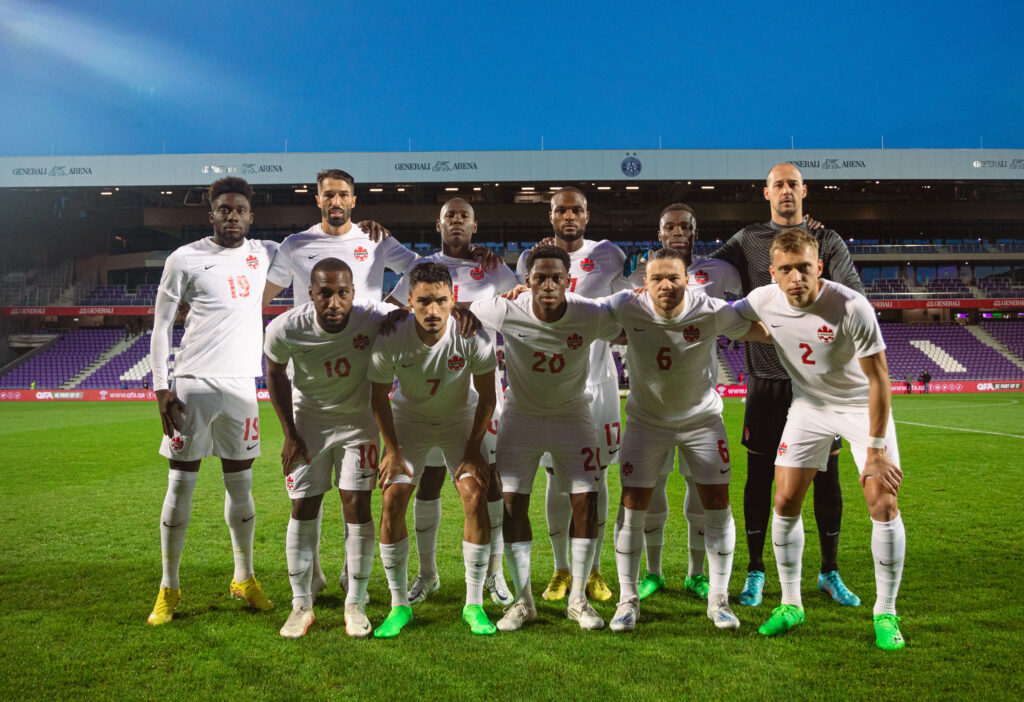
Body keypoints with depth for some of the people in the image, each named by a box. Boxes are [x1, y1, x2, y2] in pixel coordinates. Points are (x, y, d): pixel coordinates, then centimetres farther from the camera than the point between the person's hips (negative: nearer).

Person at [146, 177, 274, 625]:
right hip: (193, 384, -3)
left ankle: (245, 579, 24)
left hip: (241, 384, 3)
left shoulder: (261, 255, 11)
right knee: (180, 485, 1)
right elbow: (161, 324, 2)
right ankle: (169, 589, 14)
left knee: (240, 485, 9)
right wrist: (161, 387, -6)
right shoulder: (184, 259, 0)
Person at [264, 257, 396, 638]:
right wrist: (290, 434, -1)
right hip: (308, 420, 1)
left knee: (357, 506, -5)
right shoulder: (285, 329, -25)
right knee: (303, 509, 0)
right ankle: (301, 604, 16)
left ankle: (355, 604, 11)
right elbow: (276, 373, -3)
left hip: (358, 420, 0)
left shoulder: (375, 318, -28)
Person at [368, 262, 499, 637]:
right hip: (409, 419, 1)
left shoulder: (472, 337, -27)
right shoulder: (390, 339, -26)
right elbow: (379, 397, -9)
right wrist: (393, 451, -9)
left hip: (461, 418, 0)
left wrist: (473, 449, -12)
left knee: (475, 497, -15)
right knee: (392, 501, -11)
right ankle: (399, 605, 5)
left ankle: (474, 605, 0)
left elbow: (486, 396, -12)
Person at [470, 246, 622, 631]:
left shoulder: (591, 316, -21)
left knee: (586, 503, -5)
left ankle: (578, 599, 14)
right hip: (521, 416, 0)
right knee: (512, 504, -4)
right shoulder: (507, 311, -22)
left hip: (572, 416, 0)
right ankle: (523, 600, 13)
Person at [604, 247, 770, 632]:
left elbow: (767, 330, -10)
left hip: (702, 418, 0)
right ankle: (627, 600, 13)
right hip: (646, 420, 0)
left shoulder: (712, 312, -22)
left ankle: (718, 600, 18)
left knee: (717, 505, 0)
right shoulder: (628, 308, -20)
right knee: (632, 506, -3)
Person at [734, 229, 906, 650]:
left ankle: (885, 614, 9)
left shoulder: (852, 307, -29)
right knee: (785, 502, -2)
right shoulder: (763, 301, -18)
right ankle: (790, 605, 15)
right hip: (808, 406, 3)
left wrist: (876, 449, -19)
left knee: (884, 505, -10)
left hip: (862, 406, -3)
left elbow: (878, 379, -21)